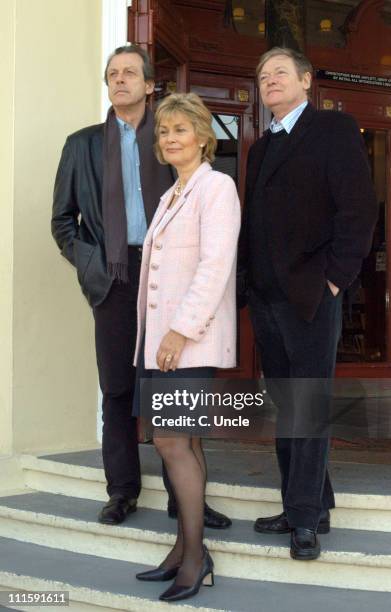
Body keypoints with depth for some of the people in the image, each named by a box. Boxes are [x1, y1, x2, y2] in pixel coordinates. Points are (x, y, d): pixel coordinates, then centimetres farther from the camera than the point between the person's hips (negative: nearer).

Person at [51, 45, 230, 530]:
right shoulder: (83, 143, 11)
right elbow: (62, 219, 12)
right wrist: (88, 262, 0)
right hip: (115, 278, 1)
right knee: (117, 388, 4)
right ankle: (122, 490, 14)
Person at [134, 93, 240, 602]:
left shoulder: (217, 186, -7)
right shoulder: (171, 196, 20)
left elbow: (215, 264, -17)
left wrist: (182, 329, -21)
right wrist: (154, 334, 15)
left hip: (193, 338, -8)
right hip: (161, 336, 8)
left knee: (171, 441, -10)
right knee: (182, 443, 9)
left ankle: (195, 553, 0)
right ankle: (184, 552, 16)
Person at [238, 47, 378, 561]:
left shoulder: (334, 129, -3)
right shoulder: (261, 147, 20)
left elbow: (359, 207, -11)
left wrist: (335, 276, -14)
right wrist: (247, 279, 10)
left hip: (311, 296, -7)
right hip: (264, 297, 7)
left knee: (310, 408, -4)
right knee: (286, 407, 10)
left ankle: (306, 519, 3)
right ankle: (307, 507, 19)